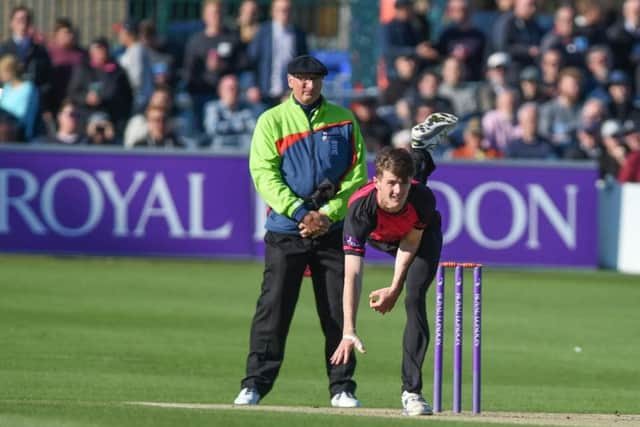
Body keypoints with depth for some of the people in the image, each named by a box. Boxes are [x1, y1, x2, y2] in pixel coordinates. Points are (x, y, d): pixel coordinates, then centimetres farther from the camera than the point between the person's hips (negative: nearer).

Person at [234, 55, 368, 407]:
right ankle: (255, 384, -1)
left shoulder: (343, 120, 8)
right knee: (273, 308, -5)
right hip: (286, 231, -2)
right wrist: (300, 212, -16)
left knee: (338, 310, 2)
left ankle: (342, 388, 8)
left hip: (332, 229, 2)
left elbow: (356, 174, 4)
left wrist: (328, 214, -9)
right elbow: (264, 174, -6)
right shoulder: (272, 121, 3)